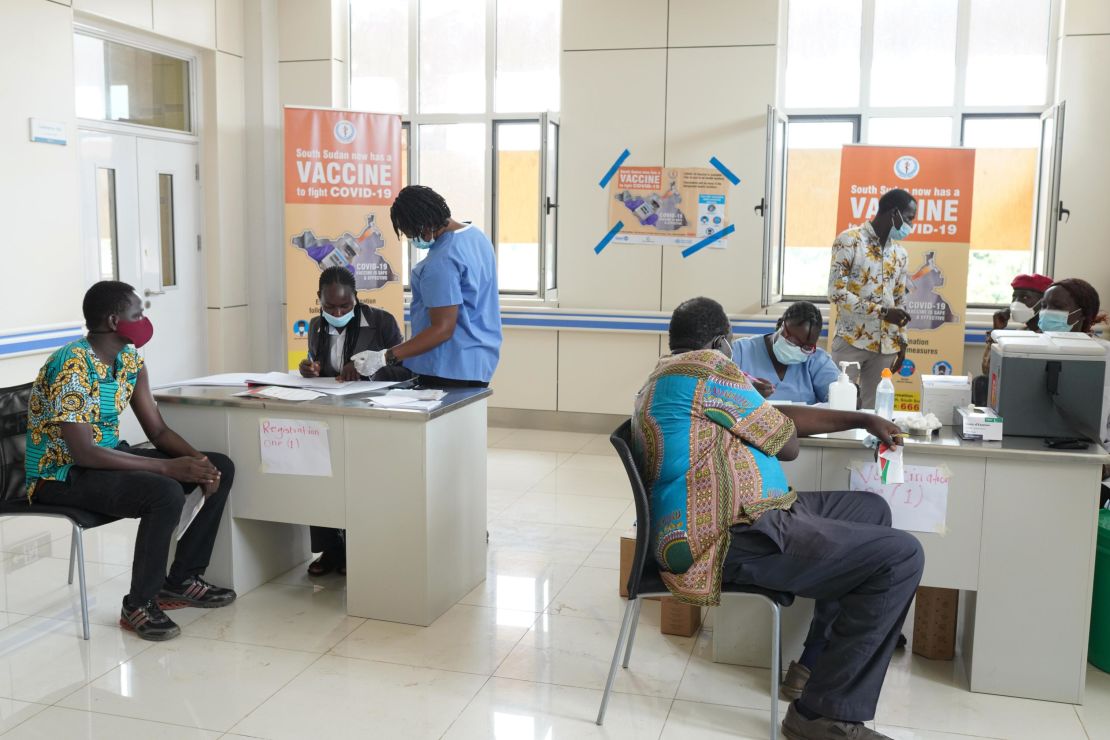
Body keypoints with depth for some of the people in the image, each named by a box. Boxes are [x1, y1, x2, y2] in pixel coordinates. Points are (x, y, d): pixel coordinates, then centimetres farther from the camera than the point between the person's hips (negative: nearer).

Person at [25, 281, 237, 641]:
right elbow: (83, 453, -29)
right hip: (62, 475, -9)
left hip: (109, 456, 9)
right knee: (166, 493, -33)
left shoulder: (130, 360, 3)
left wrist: (197, 460, -14)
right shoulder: (72, 366, -24)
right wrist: (168, 467, -29)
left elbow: (157, 430, 6)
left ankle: (181, 579, 8)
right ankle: (139, 604, -13)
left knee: (221, 466, 0)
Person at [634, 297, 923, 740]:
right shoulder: (708, 369, -11)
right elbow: (787, 444, -4)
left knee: (871, 509, 21)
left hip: (726, 521, 11)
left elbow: (780, 415, 23)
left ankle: (816, 664, 20)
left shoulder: (671, 374, 21)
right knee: (902, 556, -13)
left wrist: (863, 420, 25)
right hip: (734, 539, -11)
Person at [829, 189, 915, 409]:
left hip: (886, 346, 6)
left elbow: (900, 300, 20)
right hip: (851, 341, -5)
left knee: (875, 408, 5)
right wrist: (882, 312, -18)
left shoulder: (900, 252, 14)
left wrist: (901, 341, 13)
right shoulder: (849, 241, -6)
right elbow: (836, 292, -14)